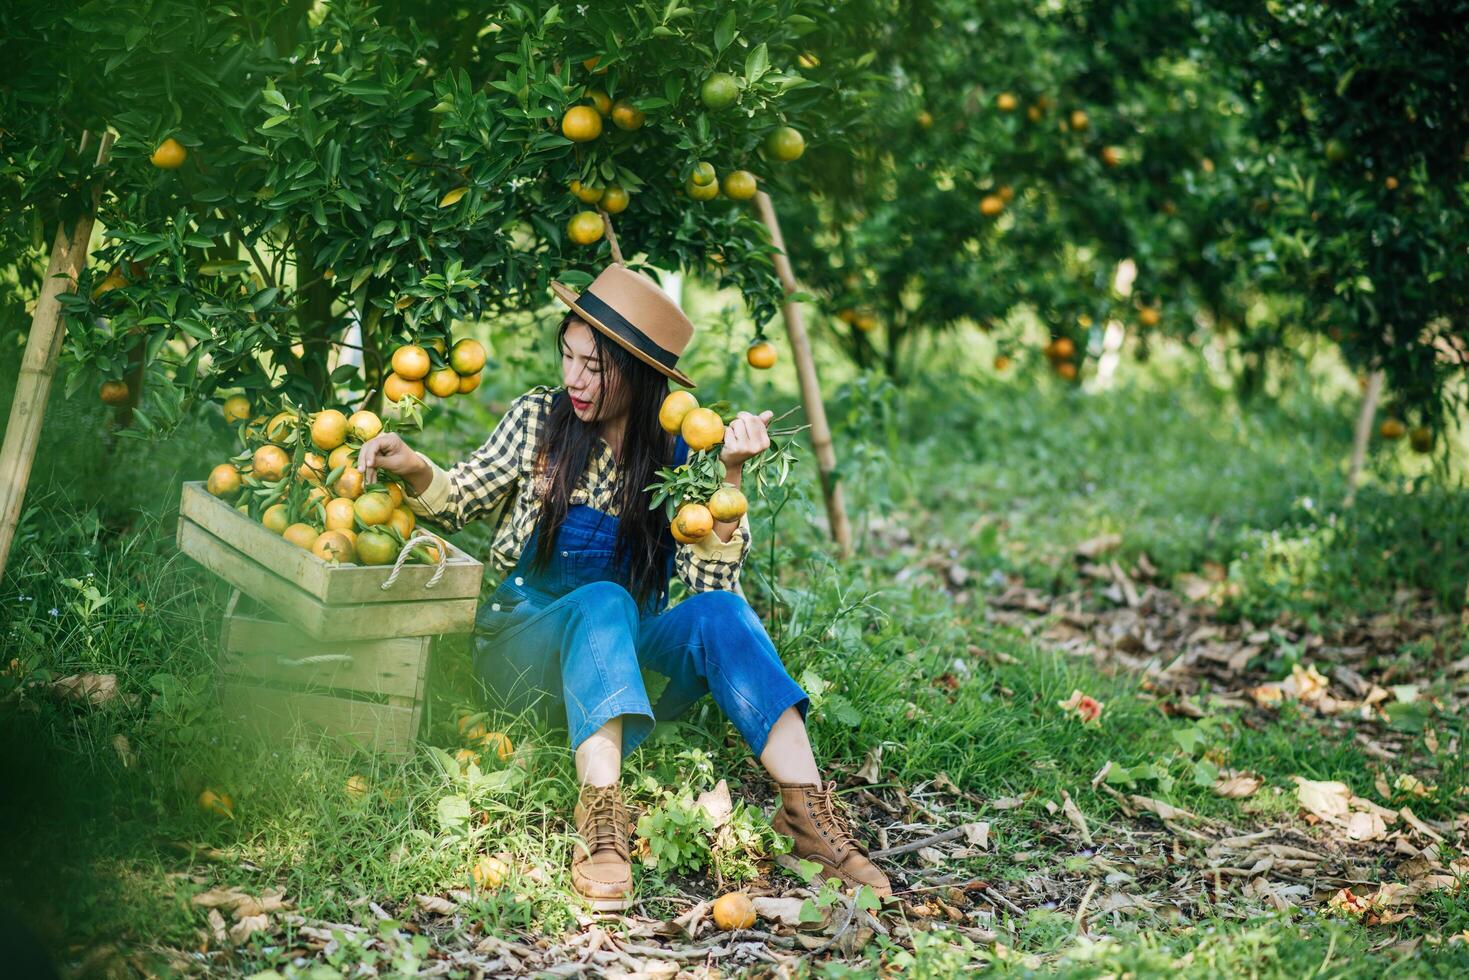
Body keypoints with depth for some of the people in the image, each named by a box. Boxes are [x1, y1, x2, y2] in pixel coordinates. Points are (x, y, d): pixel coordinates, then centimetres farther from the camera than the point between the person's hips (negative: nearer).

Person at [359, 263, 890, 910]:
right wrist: (415, 469, -17)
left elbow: (712, 579, -10)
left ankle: (808, 811, -36)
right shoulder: (539, 419, -1)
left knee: (719, 613, -28)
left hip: (629, 650, 1)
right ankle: (600, 816, -51)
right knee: (602, 602, -34)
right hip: (526, 635, -1)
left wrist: (729, 473, -20)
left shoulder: (677, 455, 0)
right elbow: (459, 502, 4)